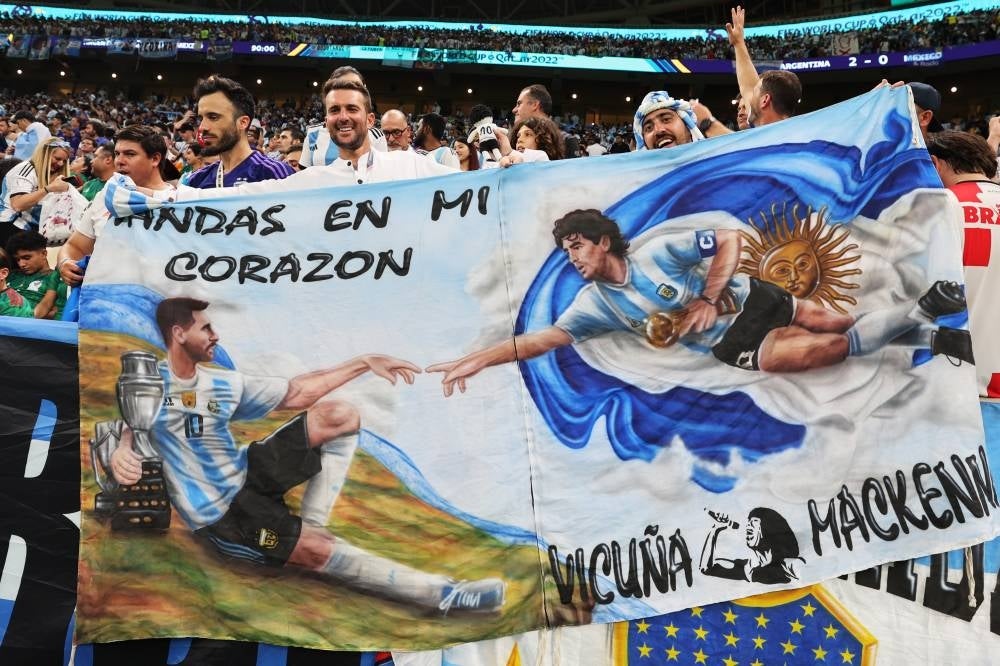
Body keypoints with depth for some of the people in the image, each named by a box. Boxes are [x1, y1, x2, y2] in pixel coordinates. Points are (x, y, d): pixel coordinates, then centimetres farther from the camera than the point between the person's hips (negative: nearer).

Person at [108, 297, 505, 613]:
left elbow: (296, 393, 8)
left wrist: (364, 363, 7)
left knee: (341, 415, -2)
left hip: (247, 473, 7)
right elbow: (129, 432, -18)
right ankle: (444, 593, -23)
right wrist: (121, 453, -46)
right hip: (220, 514, -7)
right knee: (321, 552, -27)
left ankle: (309, 529, -7)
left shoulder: (224, 383, 5)